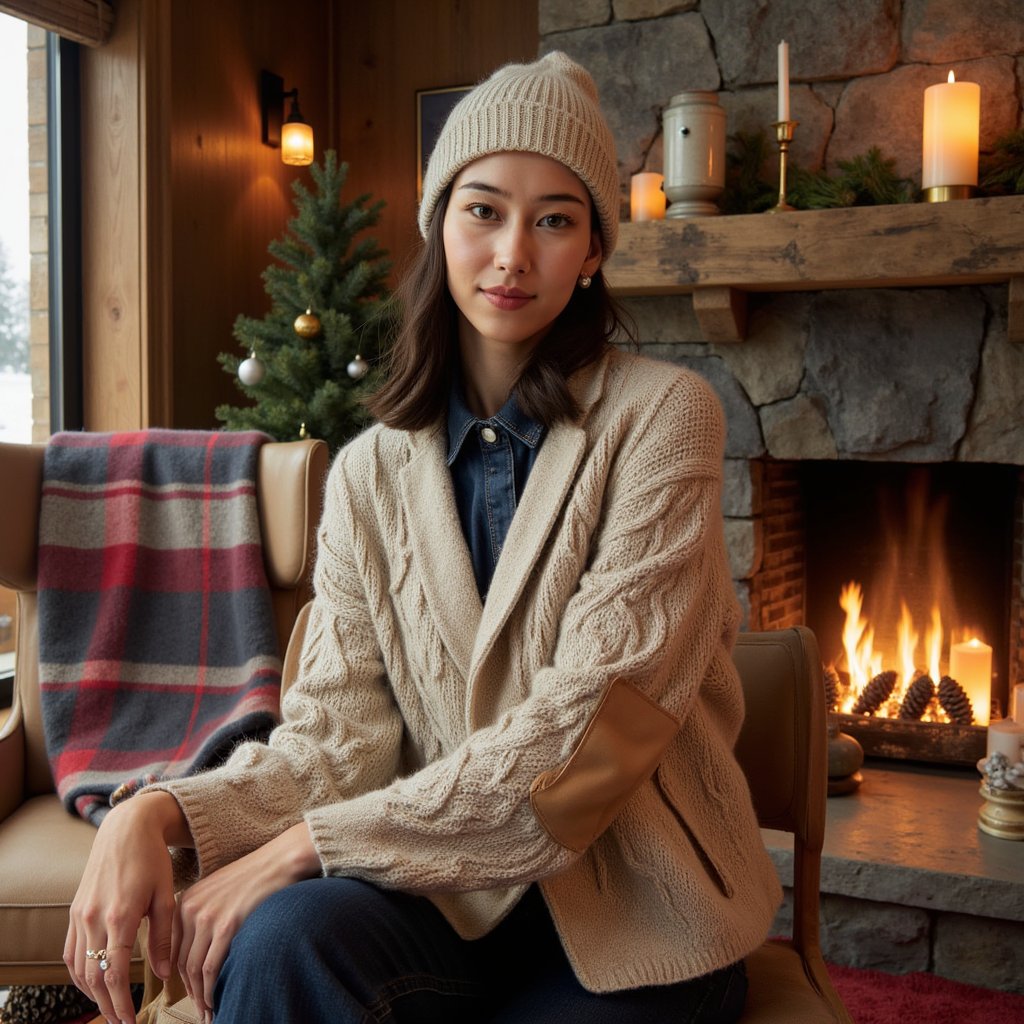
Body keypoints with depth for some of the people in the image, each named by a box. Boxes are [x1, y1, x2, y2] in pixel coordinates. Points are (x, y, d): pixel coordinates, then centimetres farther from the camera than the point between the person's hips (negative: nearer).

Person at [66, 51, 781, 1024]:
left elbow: (590, 727, -17)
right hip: (451, 893, 3)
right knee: (282, 940, -28)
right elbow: (338, 735, -2)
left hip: (634, 911, -2)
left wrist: (308, 842, -21)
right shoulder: (371, 473, 5)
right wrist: (159, 814, -21)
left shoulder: (658, 416, -8)